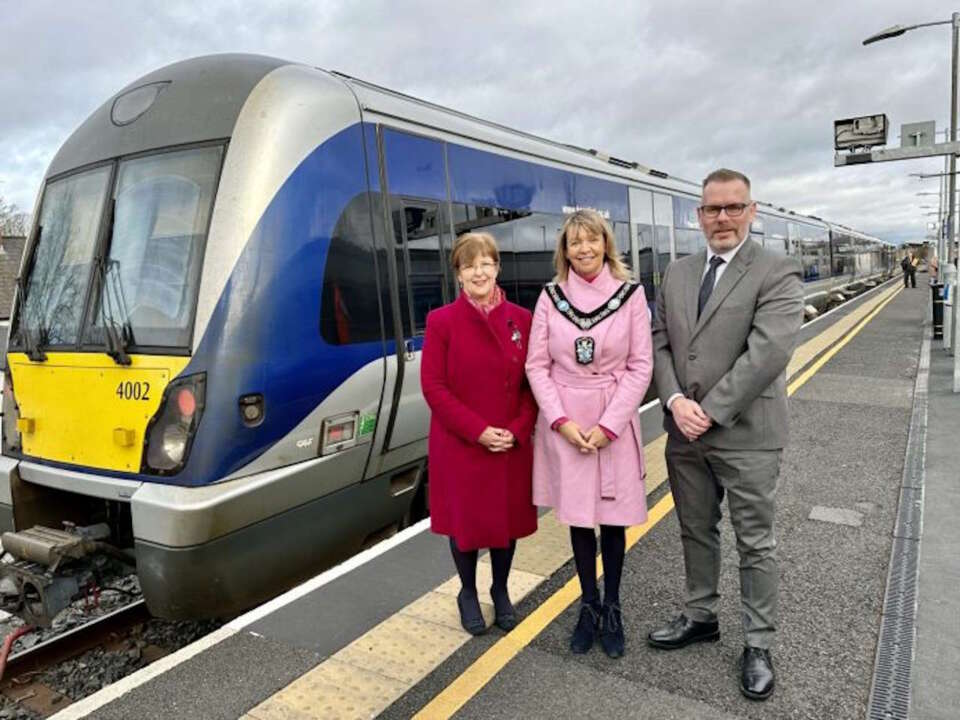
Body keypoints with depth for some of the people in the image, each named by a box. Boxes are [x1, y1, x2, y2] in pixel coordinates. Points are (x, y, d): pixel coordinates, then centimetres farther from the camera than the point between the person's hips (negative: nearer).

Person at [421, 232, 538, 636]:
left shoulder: (522, 319, 0)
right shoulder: (441, 321, -7)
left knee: (508, 518, 14)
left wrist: (517, 430, -11)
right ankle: (468, 593, 36)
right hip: (460, 447, -2)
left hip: (512, 446, 3)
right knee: (465, 521, 11)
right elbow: (433, 387, -10)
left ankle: (500, 591, 39)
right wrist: (478, 430, -16)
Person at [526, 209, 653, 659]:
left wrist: (608, 425, -11)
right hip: (564, 424, 1)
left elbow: (640, 366, -4)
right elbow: (537, 366, 0)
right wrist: (561, 421, -10)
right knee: (578, 518, 10)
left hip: (615, 424, -1)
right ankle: (589, 606, 28)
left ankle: (612, 609, 27)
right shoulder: (550, 297, 0)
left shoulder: (631, 294, -3)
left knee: (613, 518, 8)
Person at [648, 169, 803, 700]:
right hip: (684, 432, 5)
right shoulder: (677, 273, 9)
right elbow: (658, 343, 6)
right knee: (696, 532, 19)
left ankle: (758, 643, 26)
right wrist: (676, 401, -10)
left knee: (755, 542, 9)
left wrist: (710, 411, -18)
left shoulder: (779, 273, -8)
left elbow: (767, 353, -19)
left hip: (746, 434, -5)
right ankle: (700, 616, 38)